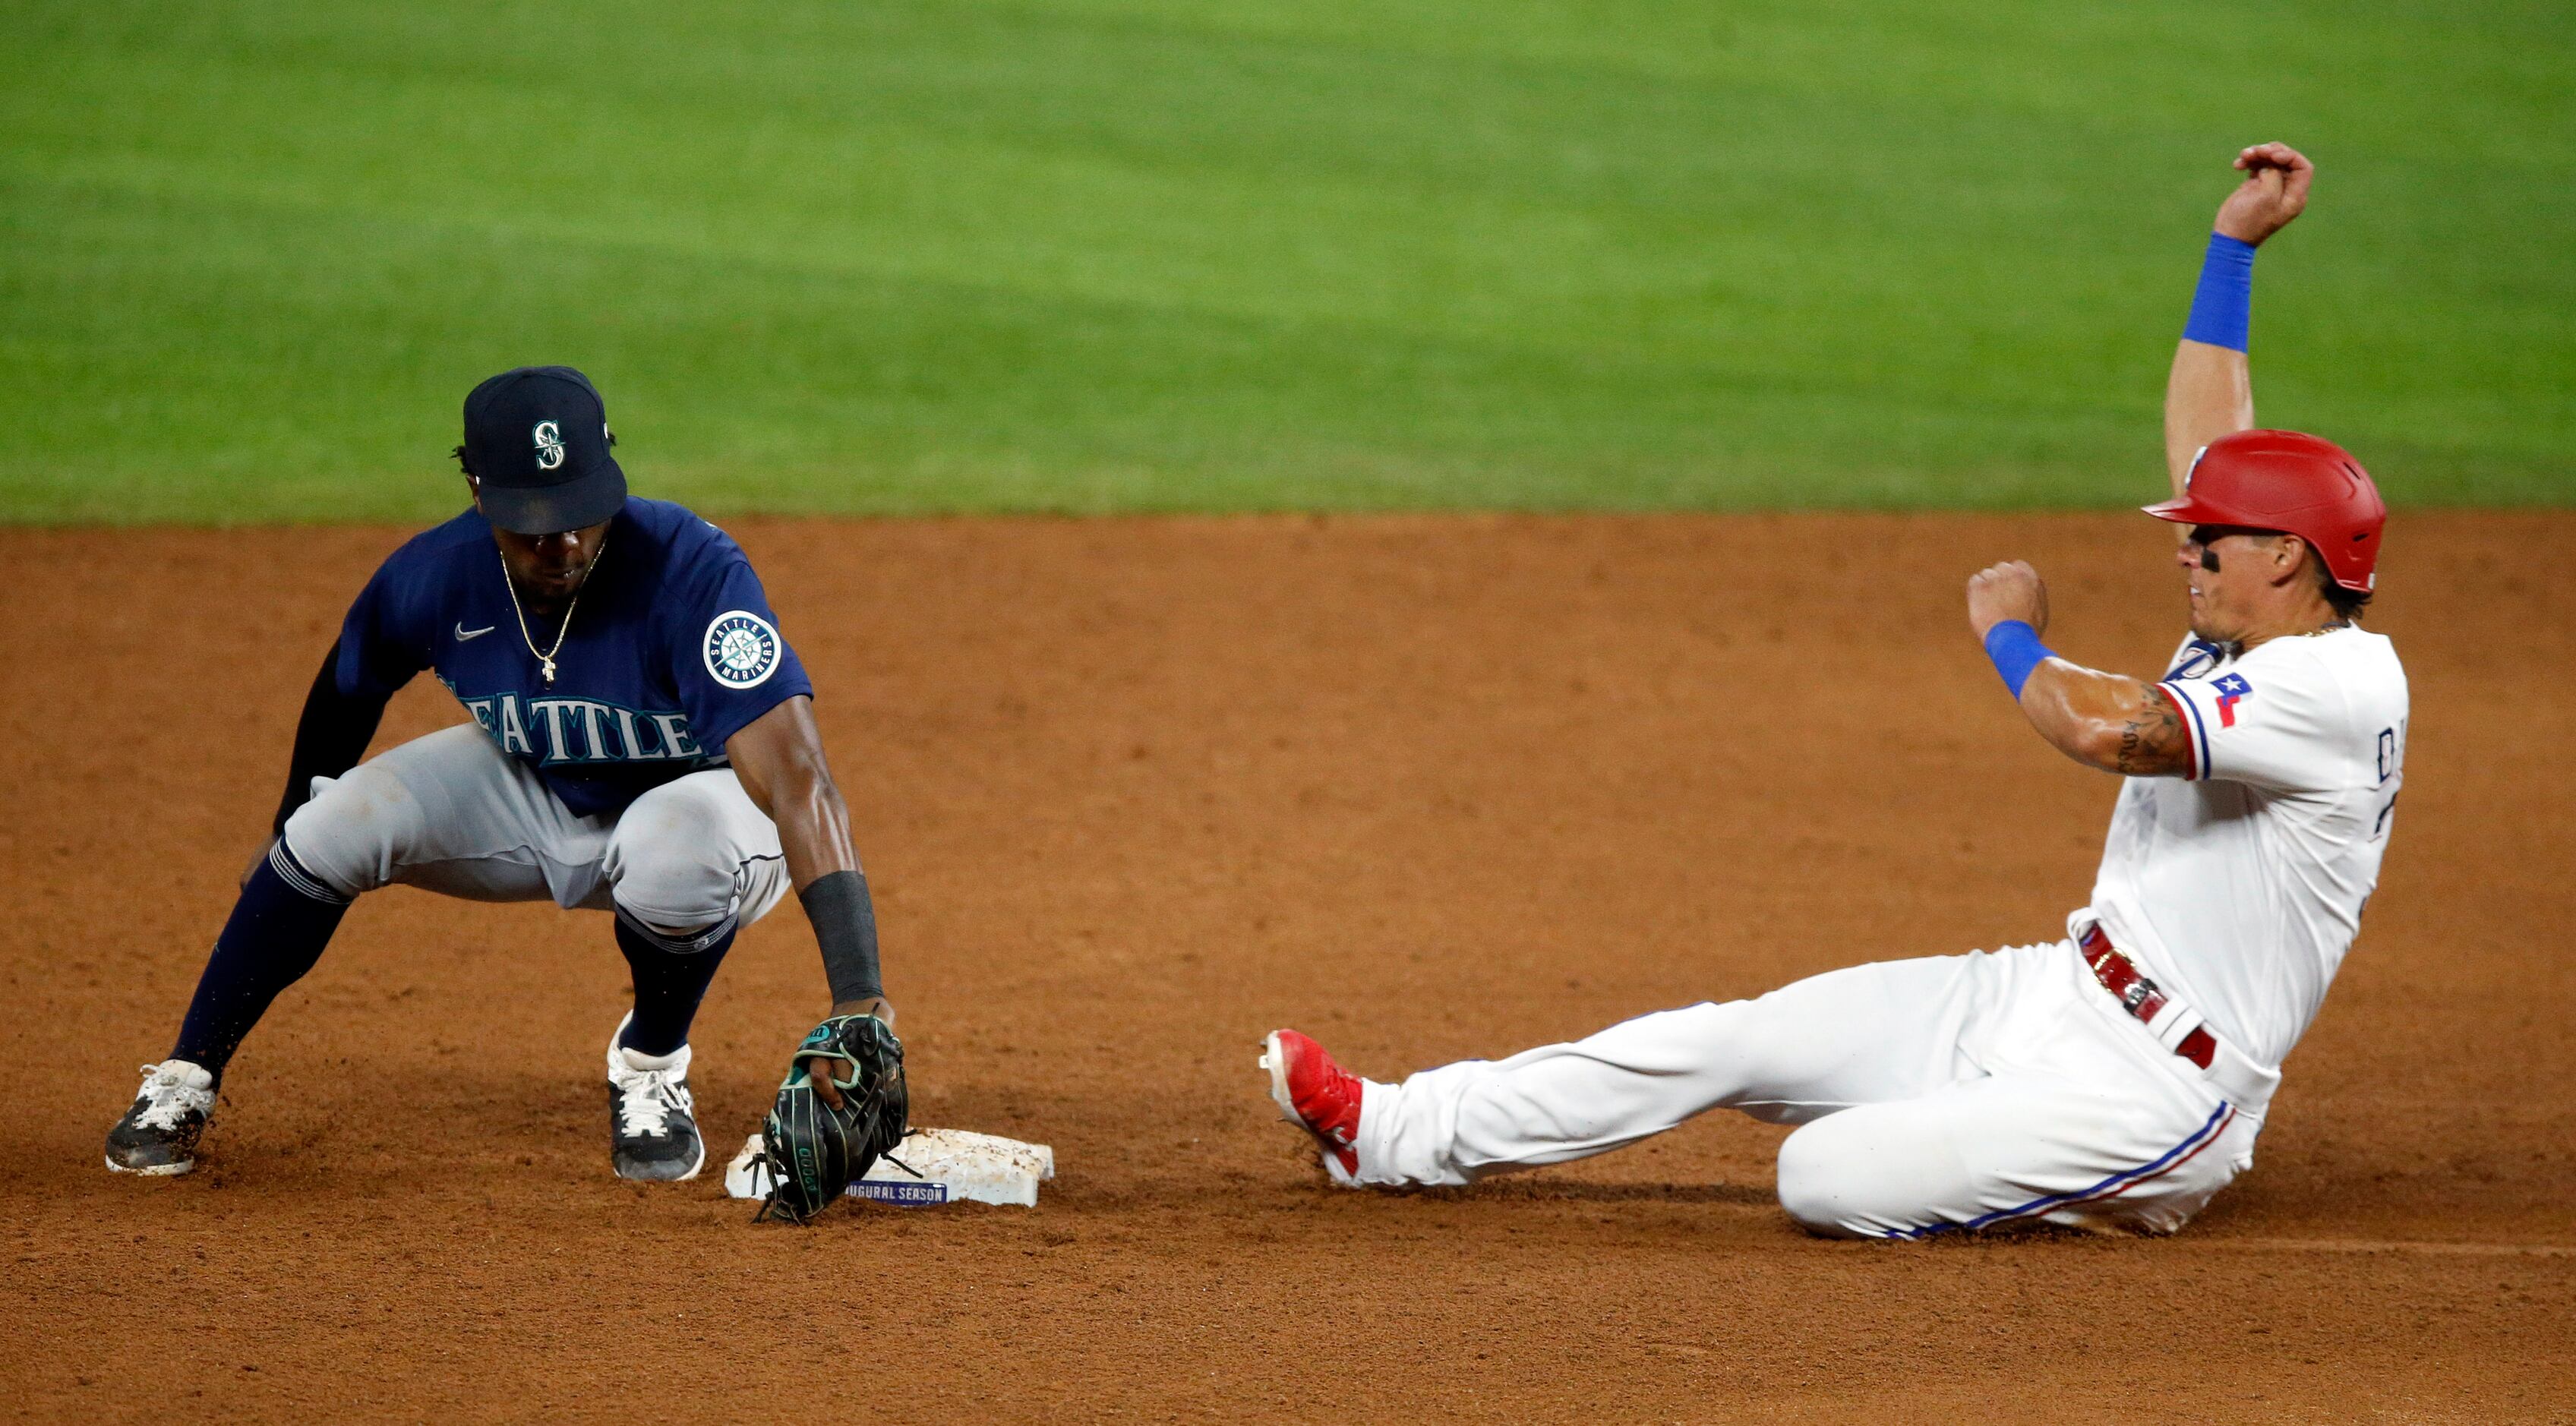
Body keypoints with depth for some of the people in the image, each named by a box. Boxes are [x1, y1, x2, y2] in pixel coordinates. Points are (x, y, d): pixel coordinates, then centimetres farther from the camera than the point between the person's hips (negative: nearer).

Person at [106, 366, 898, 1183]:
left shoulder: (691, 570, -36)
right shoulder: (434, 576, -22)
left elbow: (797, 778, -44)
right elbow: (349, 688, 3)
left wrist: (857, 994, -54)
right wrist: (291, 833, 18)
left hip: (692, 803, -3)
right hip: (533, 796, 4)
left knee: (678, 858, -38)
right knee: (338, 823, -19)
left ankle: (651, 1069, -6)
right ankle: (184, 1085, -1)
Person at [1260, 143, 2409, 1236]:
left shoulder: (2344, 684, -19)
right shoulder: (2252, 640, 10)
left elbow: (2109, 731, -32)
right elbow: (2201, 444, 25)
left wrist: (2010, 632, -12)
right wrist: (2232, 244, 23)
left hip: (2150, 1096, -10)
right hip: (2046, 997, 10)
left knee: (1827, 1178, -24)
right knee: (1732, 1040, 6)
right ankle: (1399, 1134, 14)